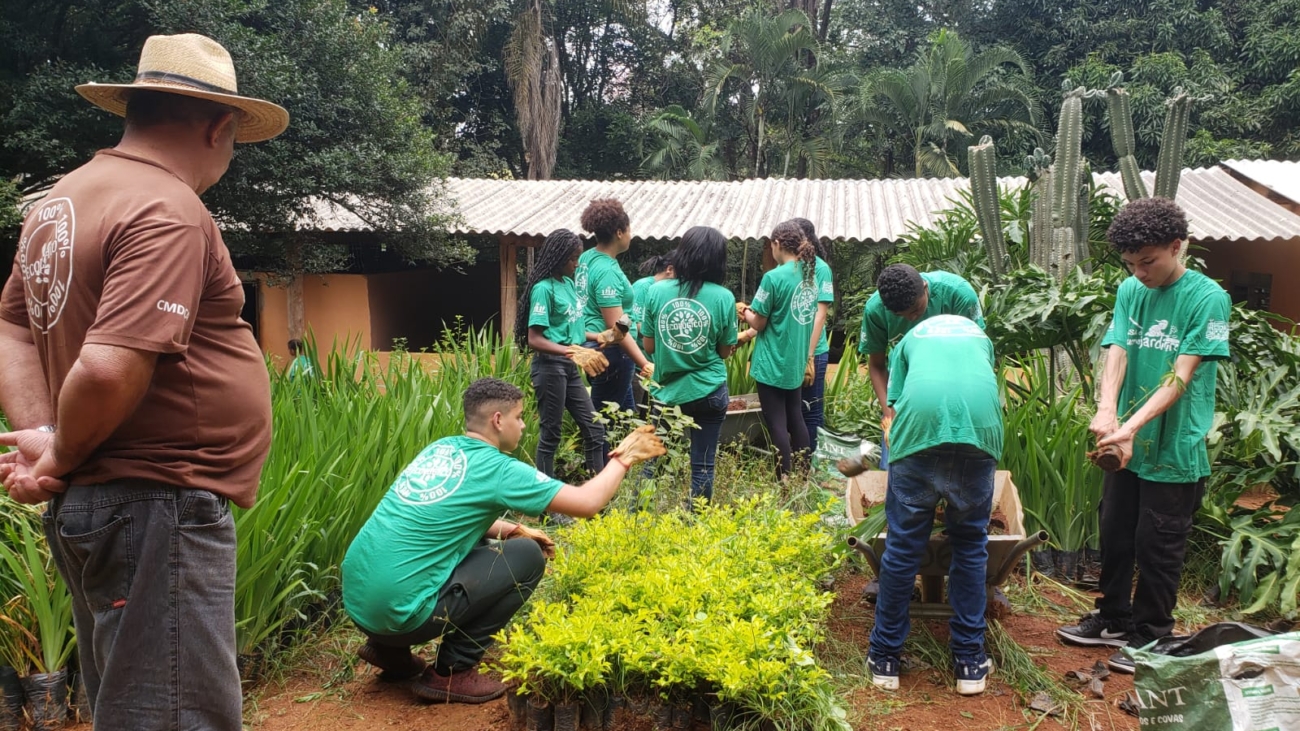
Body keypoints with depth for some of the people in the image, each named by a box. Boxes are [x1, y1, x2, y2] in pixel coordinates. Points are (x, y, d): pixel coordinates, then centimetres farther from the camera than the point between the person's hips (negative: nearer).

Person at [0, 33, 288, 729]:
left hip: (87, 508, 10)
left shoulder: (60, 199, 13)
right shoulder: (168, 212, -18)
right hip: (159, 511, -10)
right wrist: (62, 457, -9)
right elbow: (110, 370, -27)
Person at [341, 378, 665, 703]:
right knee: (528, 556, 0)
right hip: (398, 611, -8)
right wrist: (622, 458, 7)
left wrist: (513, 529, 19)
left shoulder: (440, 448, 10)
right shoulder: (496, 469, -11)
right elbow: (588, 503, -9)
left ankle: (389, 648, 22)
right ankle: (452, 672, 5)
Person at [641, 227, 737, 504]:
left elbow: (649, 346, -1)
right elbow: (725, 350, -2)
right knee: (702, 466, 9)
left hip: (666, 392, 2)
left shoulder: (656, 291, -7)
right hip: (708, 392, -1)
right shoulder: (724, 297, -10)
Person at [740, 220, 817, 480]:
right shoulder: (810, 274, 6)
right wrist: (749, 334, 16)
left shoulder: (774, 277, -18)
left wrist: (745, 312, 9)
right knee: (795, 419, 16)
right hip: (797, 361, 7)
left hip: (773, 363, -7)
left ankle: (785, 481, 5)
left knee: (777, 424, 0)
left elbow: (759, 322, -12)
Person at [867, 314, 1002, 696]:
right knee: (970, 546, 15)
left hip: (921, 422, -1)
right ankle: (970, 660, 23)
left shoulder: (910, 338, 32)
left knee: (903, 546, 8)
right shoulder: (979, 334, 36)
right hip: (980, 424, 1)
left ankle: (884, 657, 20)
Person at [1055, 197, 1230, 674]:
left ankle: (1151, 636, 25)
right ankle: (1114, 621, 35)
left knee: (1158, 546, 6)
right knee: (1115, 536, 16)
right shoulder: (1130, 292, 4)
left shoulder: (1208, 298, -12)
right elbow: (1116, 353, -6)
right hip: (1127, 445, 5)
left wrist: (1132, 425, -29)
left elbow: (1181, 376, -18)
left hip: (1176, 450, -5)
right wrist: (1106, 410, -24)